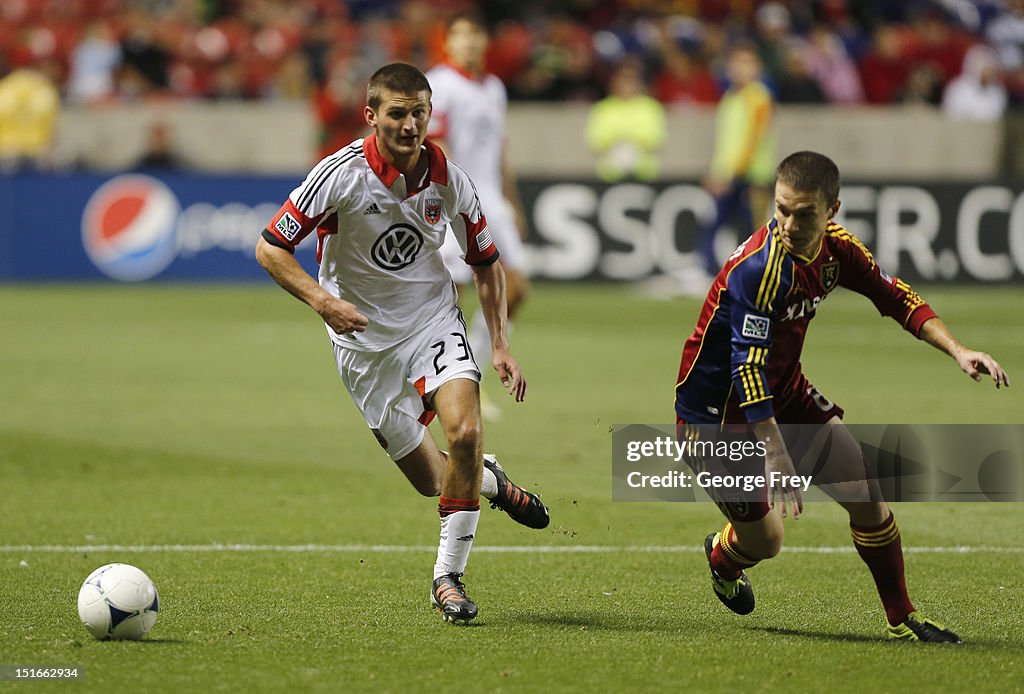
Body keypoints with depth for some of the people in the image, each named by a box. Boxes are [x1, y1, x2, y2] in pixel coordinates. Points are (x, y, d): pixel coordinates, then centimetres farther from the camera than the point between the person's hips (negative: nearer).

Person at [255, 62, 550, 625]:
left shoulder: (448, 179, -9)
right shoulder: (341, 175, -20)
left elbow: (485, 260, 7)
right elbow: (269, 248, -15)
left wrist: (500, 345, 0)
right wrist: (320, 299, -30)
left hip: (433, 320, 1)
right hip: (364, 338, -1)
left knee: (464, 430, -24)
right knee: (428, 477, 2)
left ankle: (448, 577, -10)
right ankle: (490, 481, 40)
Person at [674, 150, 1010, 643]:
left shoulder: (835, 248, -7)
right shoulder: (758, 267, -31)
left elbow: (895, 297, 8)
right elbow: (747, 367, -34)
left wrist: (957, 351, -5)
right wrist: (775, 452, -40)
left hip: (784, 390, 7)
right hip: (715, 409, -7)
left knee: (864, 490, -3)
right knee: (764, 539, -3)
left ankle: (901, 618, 10)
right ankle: (721, 558, 35)